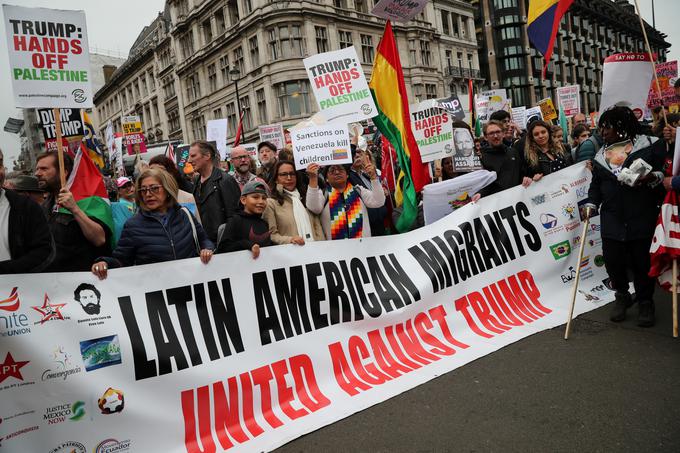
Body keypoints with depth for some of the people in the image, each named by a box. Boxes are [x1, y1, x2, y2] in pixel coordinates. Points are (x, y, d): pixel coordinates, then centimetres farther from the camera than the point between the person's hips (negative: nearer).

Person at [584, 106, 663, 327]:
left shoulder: (648, 145, 1)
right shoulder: (601, 155, 14)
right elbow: (596, 184, 18)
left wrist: (652, 178, -19)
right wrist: (591, 204, 3)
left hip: (642, 217, -3)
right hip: (612, 219, 3)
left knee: (642, 262, 2)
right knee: (613, 260, -1)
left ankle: (645, 302, 24)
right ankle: (622, 296, 25)